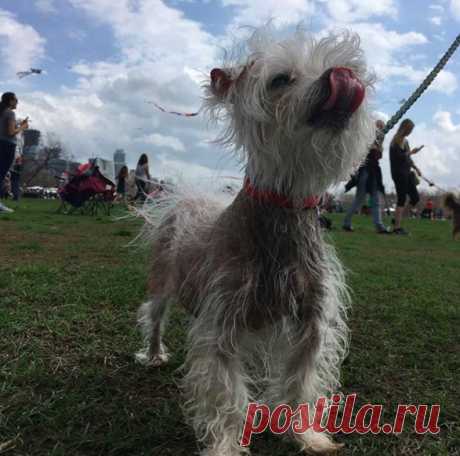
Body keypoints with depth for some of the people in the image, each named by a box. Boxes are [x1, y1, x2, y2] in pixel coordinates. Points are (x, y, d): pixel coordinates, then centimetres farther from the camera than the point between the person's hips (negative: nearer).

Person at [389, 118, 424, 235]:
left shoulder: (405, 141, 16)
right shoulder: (396, 141, -9)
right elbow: (400, 157, -16)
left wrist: (415, 168, 14)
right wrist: (411, 152, -12)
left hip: (407, 173, 9)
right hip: (399, 174, -9)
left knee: (415, 198, 5)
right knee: (402, 199, -8)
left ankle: (397, 220, 14)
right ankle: (397, 227, -3)